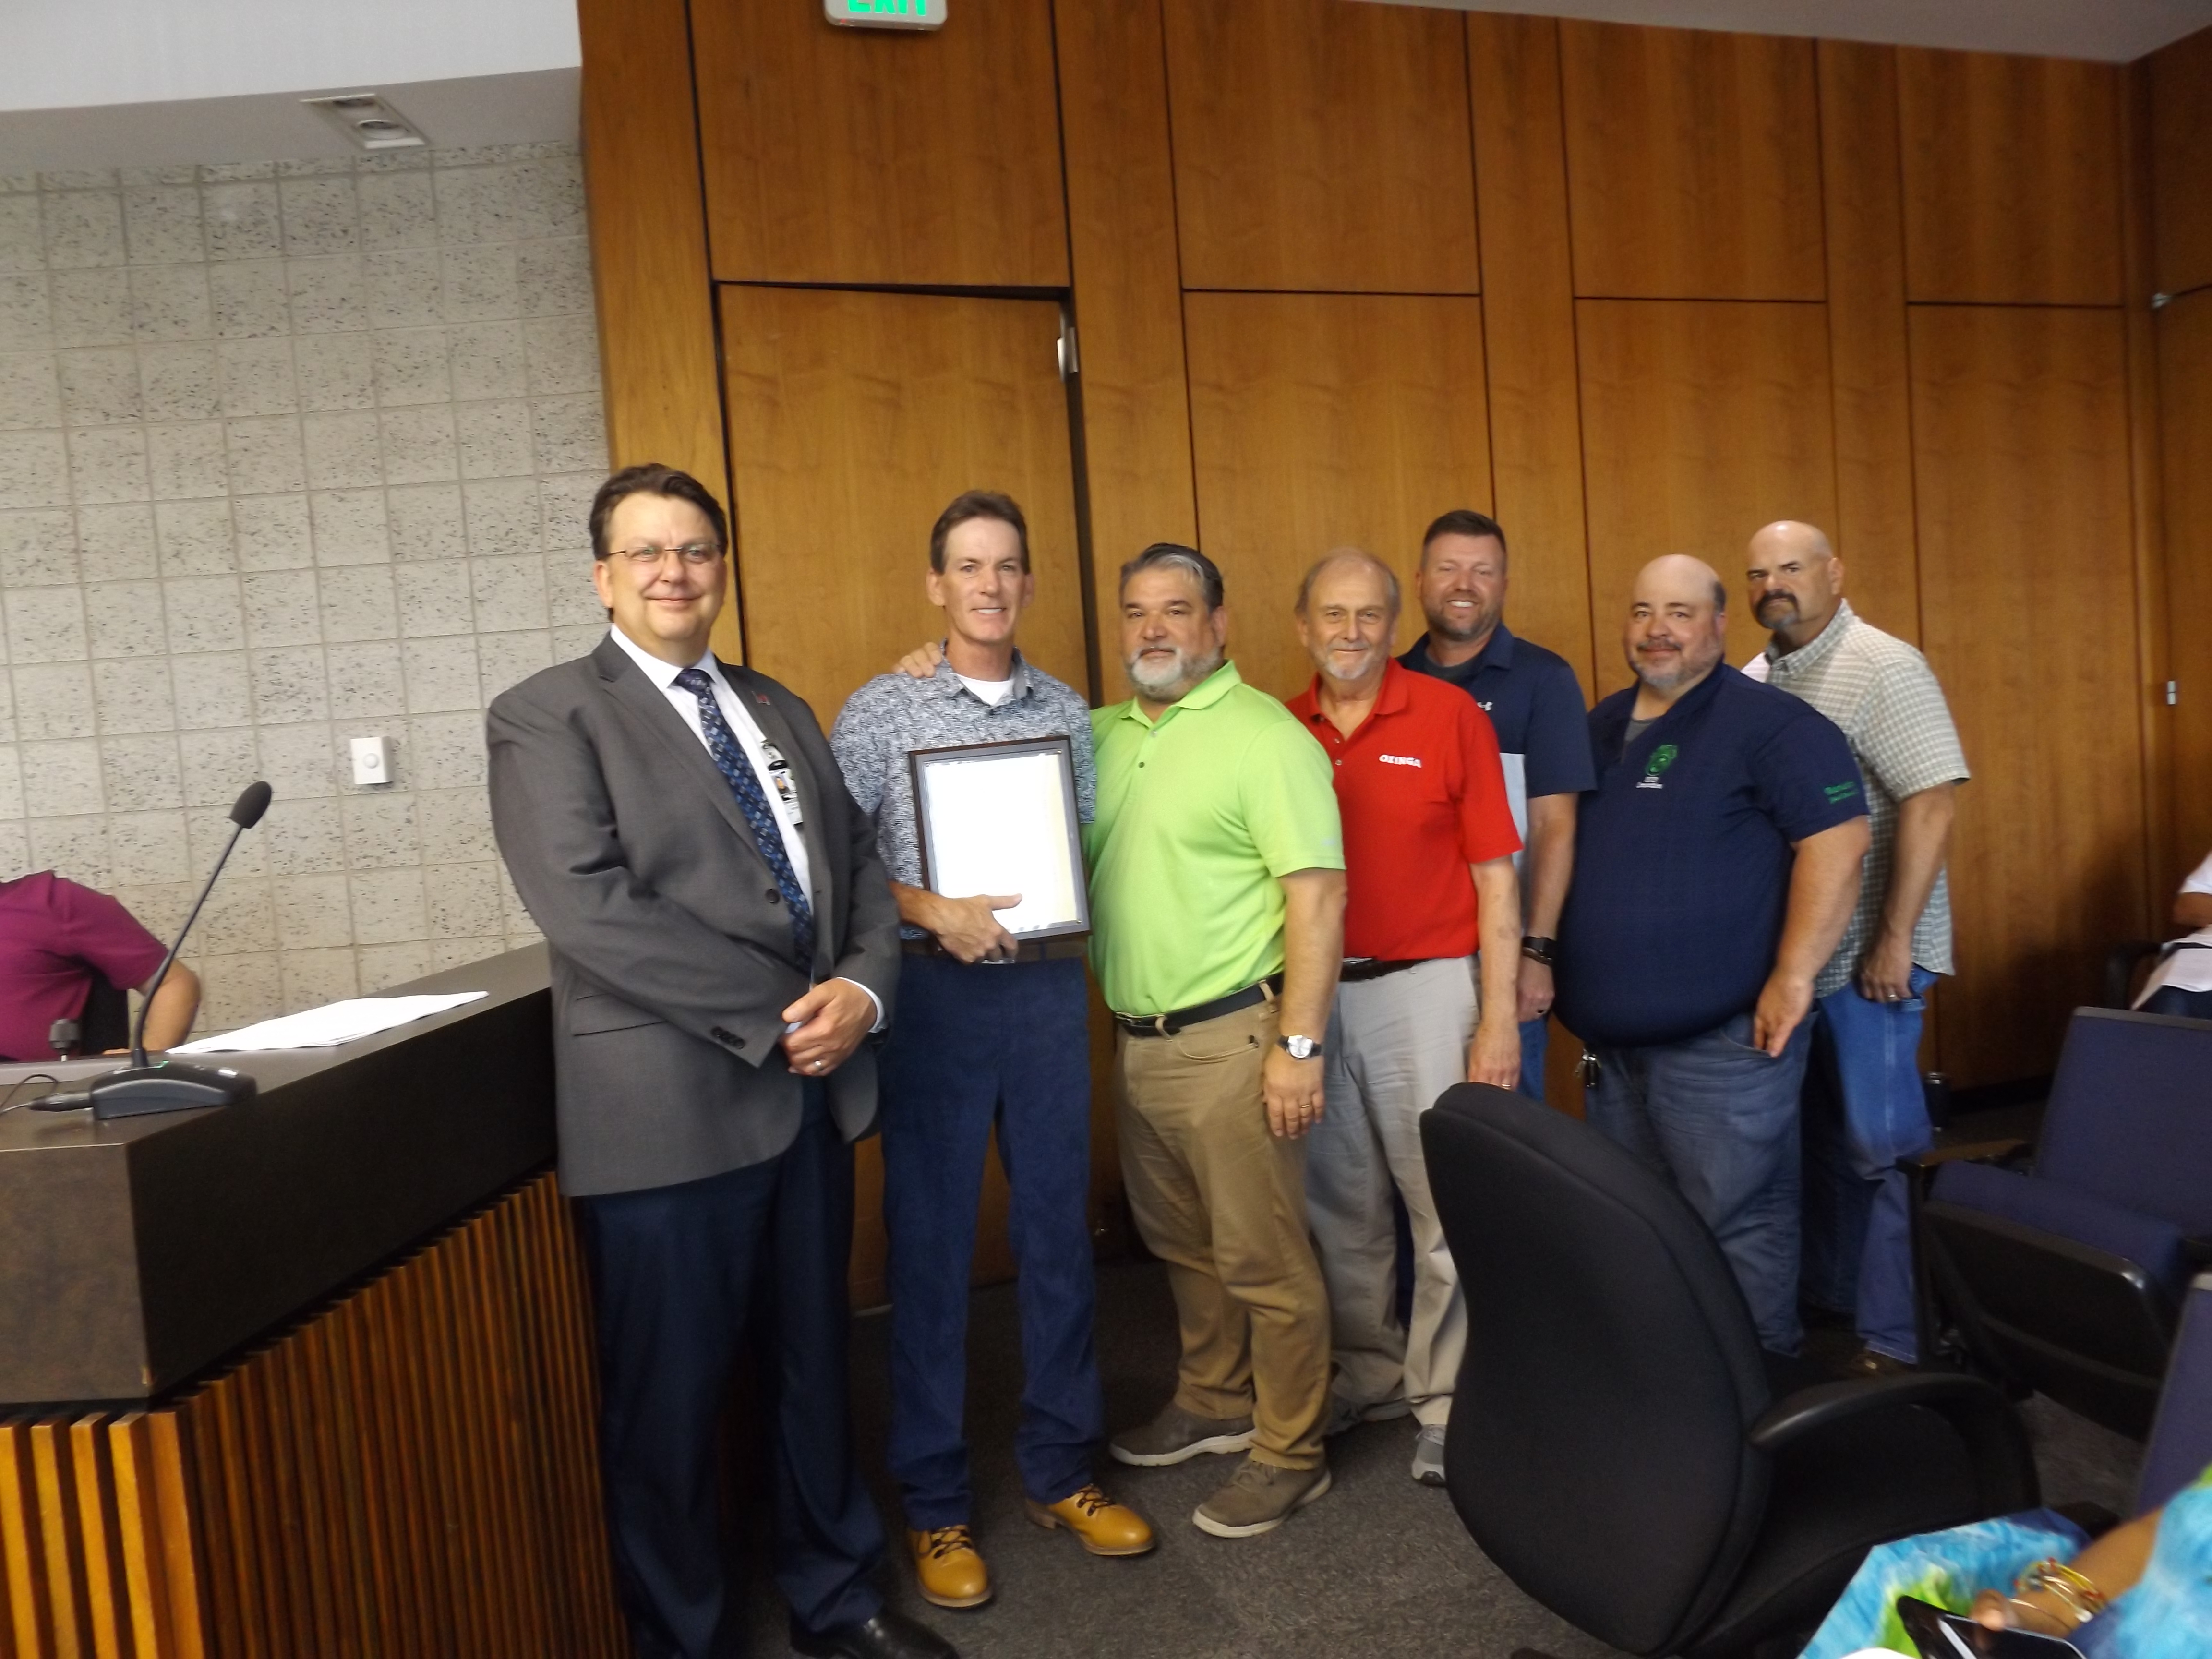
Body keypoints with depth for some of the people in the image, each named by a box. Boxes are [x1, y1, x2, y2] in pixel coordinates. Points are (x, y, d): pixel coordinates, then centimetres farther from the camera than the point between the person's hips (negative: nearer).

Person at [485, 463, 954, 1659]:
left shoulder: (779, 712, 16)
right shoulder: (548, 716, -4)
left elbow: (860, 872, 12)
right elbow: (591, 910, -17)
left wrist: (861, 991, -8)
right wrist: (775, 1015, -17)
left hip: (813, 1090, 6)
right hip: (671, 1105, -6)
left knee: (814, 1364, 19)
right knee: (671, 1394, 9)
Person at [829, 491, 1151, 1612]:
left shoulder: (1068, 711, 8)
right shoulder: (880, 709, -1)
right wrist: (931, 913, -17)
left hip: (1047, 988, 3)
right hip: (933, 992, -3)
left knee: (1058, 1229, 10)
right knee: (930, 1241, 5)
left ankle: (1061, 1470, 29)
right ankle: (935, 1502, 22)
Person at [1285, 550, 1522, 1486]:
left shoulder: (1449, 717, -3)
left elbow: (1494, 878, -4)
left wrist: (1499, 1015, -9)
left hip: (1423, 987, -3)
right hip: (1312, 992, 3)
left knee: (1448, 1204, 3)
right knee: (1340, 1205, 14)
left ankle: (1446, 1406, 20)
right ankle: (1368, 1373, 33)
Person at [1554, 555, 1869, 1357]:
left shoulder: (1768, 722, -9)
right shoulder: (1601, 726, 13)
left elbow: (1837, 839, -16)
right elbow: (1564, 847, 22)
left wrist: (1792, 977, -20)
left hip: (1721, 1038, -7)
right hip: (1610, 1040, 8)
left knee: (1738, 1227, 2)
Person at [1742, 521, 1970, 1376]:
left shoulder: (1883, 669, -10)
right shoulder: (1753, 680, 11)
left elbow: (1931, 800, -17)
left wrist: (1894, 942, -20)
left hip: (1863, 956, -7)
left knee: (1872, 1142, 0)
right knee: (1817, 1135, 17)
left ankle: (1892, 1337, 13)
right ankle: (1826, 1298, 32)